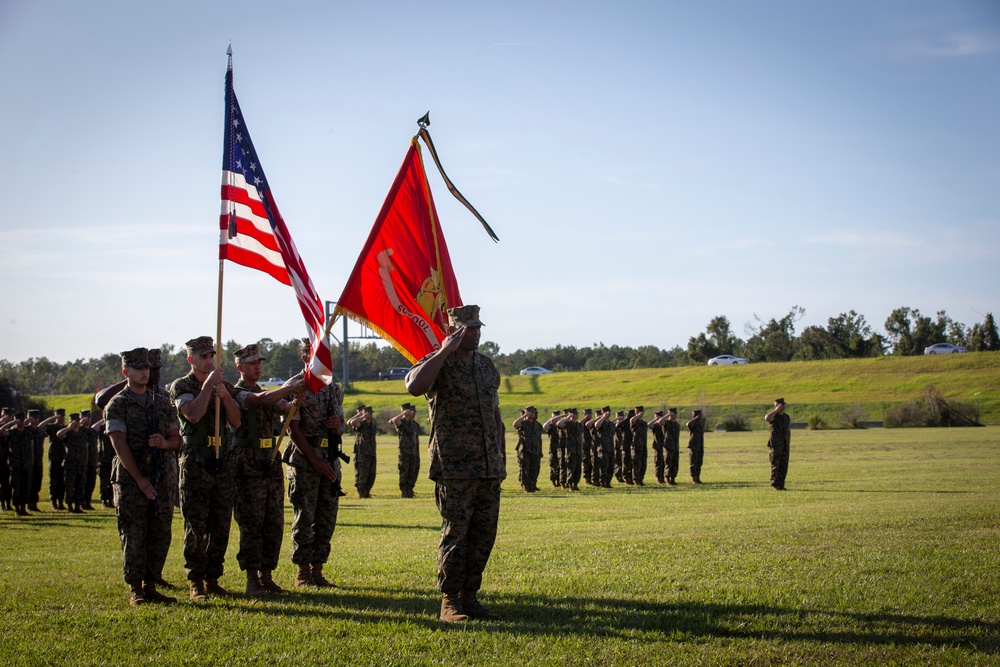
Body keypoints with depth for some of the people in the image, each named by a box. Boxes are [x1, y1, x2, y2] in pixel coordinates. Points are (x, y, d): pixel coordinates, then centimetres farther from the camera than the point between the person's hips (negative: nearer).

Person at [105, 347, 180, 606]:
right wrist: (139, 479, -16)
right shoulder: (117, 405, -2)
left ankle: (150, 586, 13)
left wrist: (165, 443, -10)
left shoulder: (161, 403, 14)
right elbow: (119, 445, -10)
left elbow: (176, 438, 15)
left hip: (159, 477, 5)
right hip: (129, 479, -5)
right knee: (134, 536, -4)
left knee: (161, 534, 4)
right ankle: (135, 590, 3)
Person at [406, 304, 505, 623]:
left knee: (484, 534, 7)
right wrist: (445, 350, -23)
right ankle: (449, 601, 4)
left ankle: (469, 596, 16)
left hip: (489, 468, 6)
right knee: (455, 533, -5)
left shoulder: (487, 366, 15)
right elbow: (414, 386, -28)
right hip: (454, 468, -6)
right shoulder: (438, 364, -5)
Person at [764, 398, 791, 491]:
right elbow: (767, 418, -37)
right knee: (775, 466, -3)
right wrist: (776, 410, -27)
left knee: (783, 466, 4)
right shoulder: (773, 416, -10)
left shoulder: (787, 417, 11)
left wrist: (788, 444, 13)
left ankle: (781, 486, 10)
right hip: (775, 445, -6)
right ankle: (775, 486, 3)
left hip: (784, 446, 6)